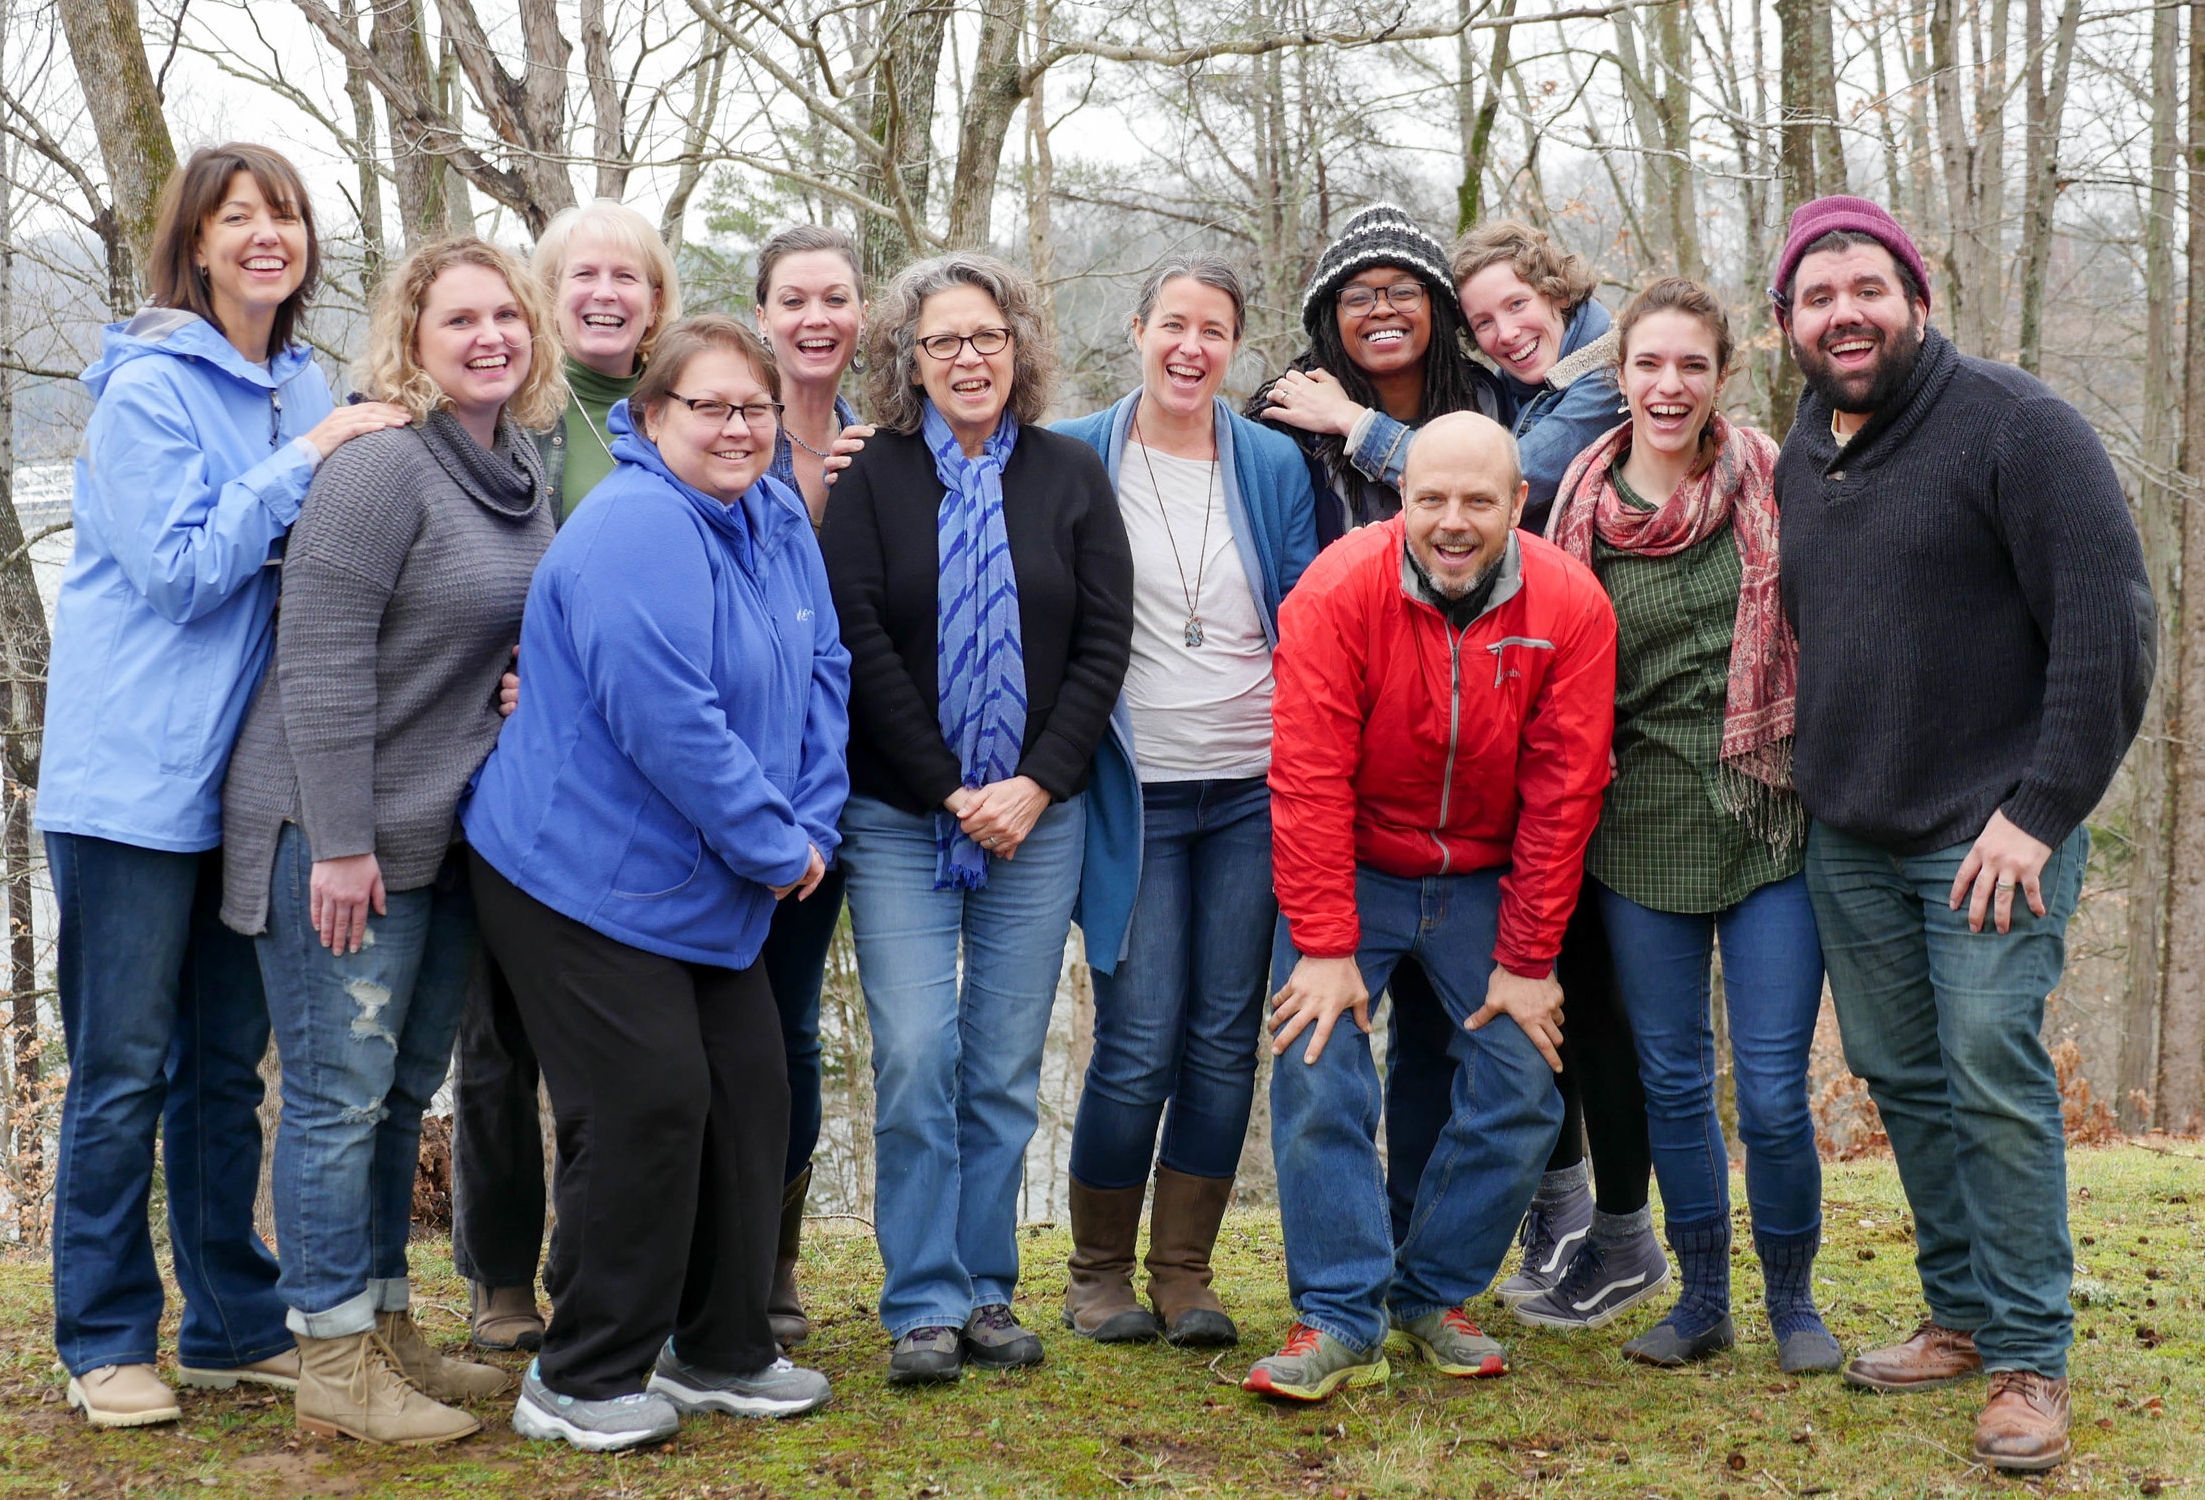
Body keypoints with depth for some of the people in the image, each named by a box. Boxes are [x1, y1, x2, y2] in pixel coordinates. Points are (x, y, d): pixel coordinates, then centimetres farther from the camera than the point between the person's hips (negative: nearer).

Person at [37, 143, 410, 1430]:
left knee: (228, 1063, 14)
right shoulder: (147, 388, -9)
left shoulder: (304, 389, 11)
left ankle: (235, 1324, 24)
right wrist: (304, 464, -17)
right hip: (135, 777, -6)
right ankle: (108, 1343, 13)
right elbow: (180, 570, -15)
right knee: (124, 1070, 1)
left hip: (248, 775, 7)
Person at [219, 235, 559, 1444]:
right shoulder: (381, 468, -16)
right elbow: (321, 662, -19)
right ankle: (334, 1363, 7)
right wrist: (340, 842, -20)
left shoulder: (521, 476, 10)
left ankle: (385, 1330, 27)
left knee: (403, 1093, 16)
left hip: (446, 835, 8)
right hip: (338, 839, -8)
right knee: (341, 1093, -2)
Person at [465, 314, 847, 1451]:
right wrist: (775, 847, -18)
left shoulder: (776, 519, 8)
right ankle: (582, 1378, 7)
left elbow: (821, 675, 11)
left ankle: (723, 1350, 24)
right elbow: (665, 721, -28)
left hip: (708, 889, 9)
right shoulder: (638, 530, -21)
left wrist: (812, 824, -2)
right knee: (648, 1108, -8)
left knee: (748, 1092, 10)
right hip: (587, 876, -9)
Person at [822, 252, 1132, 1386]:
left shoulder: (1071, 476, 6)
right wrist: (949, 791, -10)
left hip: (1036, 816, 2)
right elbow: (860, 645, -5)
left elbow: (1104, 642, 2)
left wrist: (1035, 784, -9)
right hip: (898, 817, -2)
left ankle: (987, 1290, 16)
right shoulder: (871, 478, 1)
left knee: (1007, 1066, 5)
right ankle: (923, 1305, 2)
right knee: (915, 1055, -8)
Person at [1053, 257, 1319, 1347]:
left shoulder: (1273, 464, 8)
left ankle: (1184, 1271, 17)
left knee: (1226, 1040, 4)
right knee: (1138, 1045, -5)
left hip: (1255, 790, 3)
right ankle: (1100, 1270, 14)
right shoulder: (1076, 457, 2)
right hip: (1136, 794, -2)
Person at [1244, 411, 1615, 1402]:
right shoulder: (1339, 592, -20)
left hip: (1489, 881, 2)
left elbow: (1563, 793, -12)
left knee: (1523, 1089, -3)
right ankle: (1339, 1319, -5)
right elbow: (1308, 779, -19)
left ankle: (1435, 1294, 14)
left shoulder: (1571, 606, -15)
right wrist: (1326, 946, -21)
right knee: (1318, 1071, -14)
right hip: (1352, 871, -2)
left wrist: (1527, 961, -11)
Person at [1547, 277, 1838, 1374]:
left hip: (1772, 825, -2)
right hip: (1643, 832, 2)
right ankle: (1702, 1298, 27)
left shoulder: (1773, 485, -2)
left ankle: (1792, 1299, 20)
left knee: (1772, 1092, -2)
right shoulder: (1584, 508, 4)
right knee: (1671, 1082, 10)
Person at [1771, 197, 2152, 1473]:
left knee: (1994, 1073, -9)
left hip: (1991, 833, -6)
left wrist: (2042, 811, -17)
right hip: (1848, 839, 7)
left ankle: (2030, 1359, 2)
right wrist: (1809, 783, 15)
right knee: (1902, 1075, 11)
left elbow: (2110, 626, -14)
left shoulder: (2016, 425, -10)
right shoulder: (1799, 459, 11)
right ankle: (1963, 1317, 25)